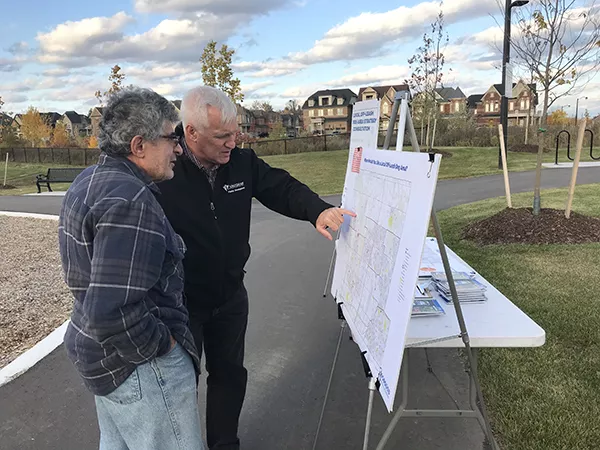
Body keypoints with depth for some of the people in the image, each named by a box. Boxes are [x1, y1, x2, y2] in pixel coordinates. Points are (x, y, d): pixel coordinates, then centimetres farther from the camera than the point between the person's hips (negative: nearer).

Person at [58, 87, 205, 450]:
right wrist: (161, 345, -18)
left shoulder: (90, 180, 5)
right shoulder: (130, 201, -27)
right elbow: (112, 312, -34)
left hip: (98, 352, 10)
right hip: (139, 365, -10)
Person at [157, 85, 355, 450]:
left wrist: (318, 210, -22)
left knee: (230, 373, 22)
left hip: (231, 296, 5)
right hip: (180, 303, -5)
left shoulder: (242, 162, -8)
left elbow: (282, 187, -2)